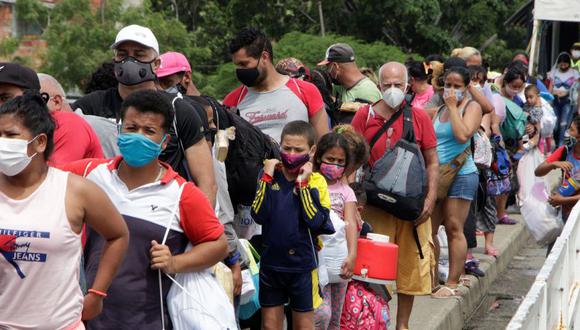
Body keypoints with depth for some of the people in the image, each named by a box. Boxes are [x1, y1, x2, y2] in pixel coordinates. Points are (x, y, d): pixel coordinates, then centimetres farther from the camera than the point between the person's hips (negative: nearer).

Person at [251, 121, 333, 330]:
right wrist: (267, 178, -14)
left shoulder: (316, 181, -6)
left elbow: (316, 222, -19)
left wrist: (303, 184, -19)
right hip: (271, 262, 2)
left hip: (302, 265, -2)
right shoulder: (271, 176, 1)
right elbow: (259, 215, -11)